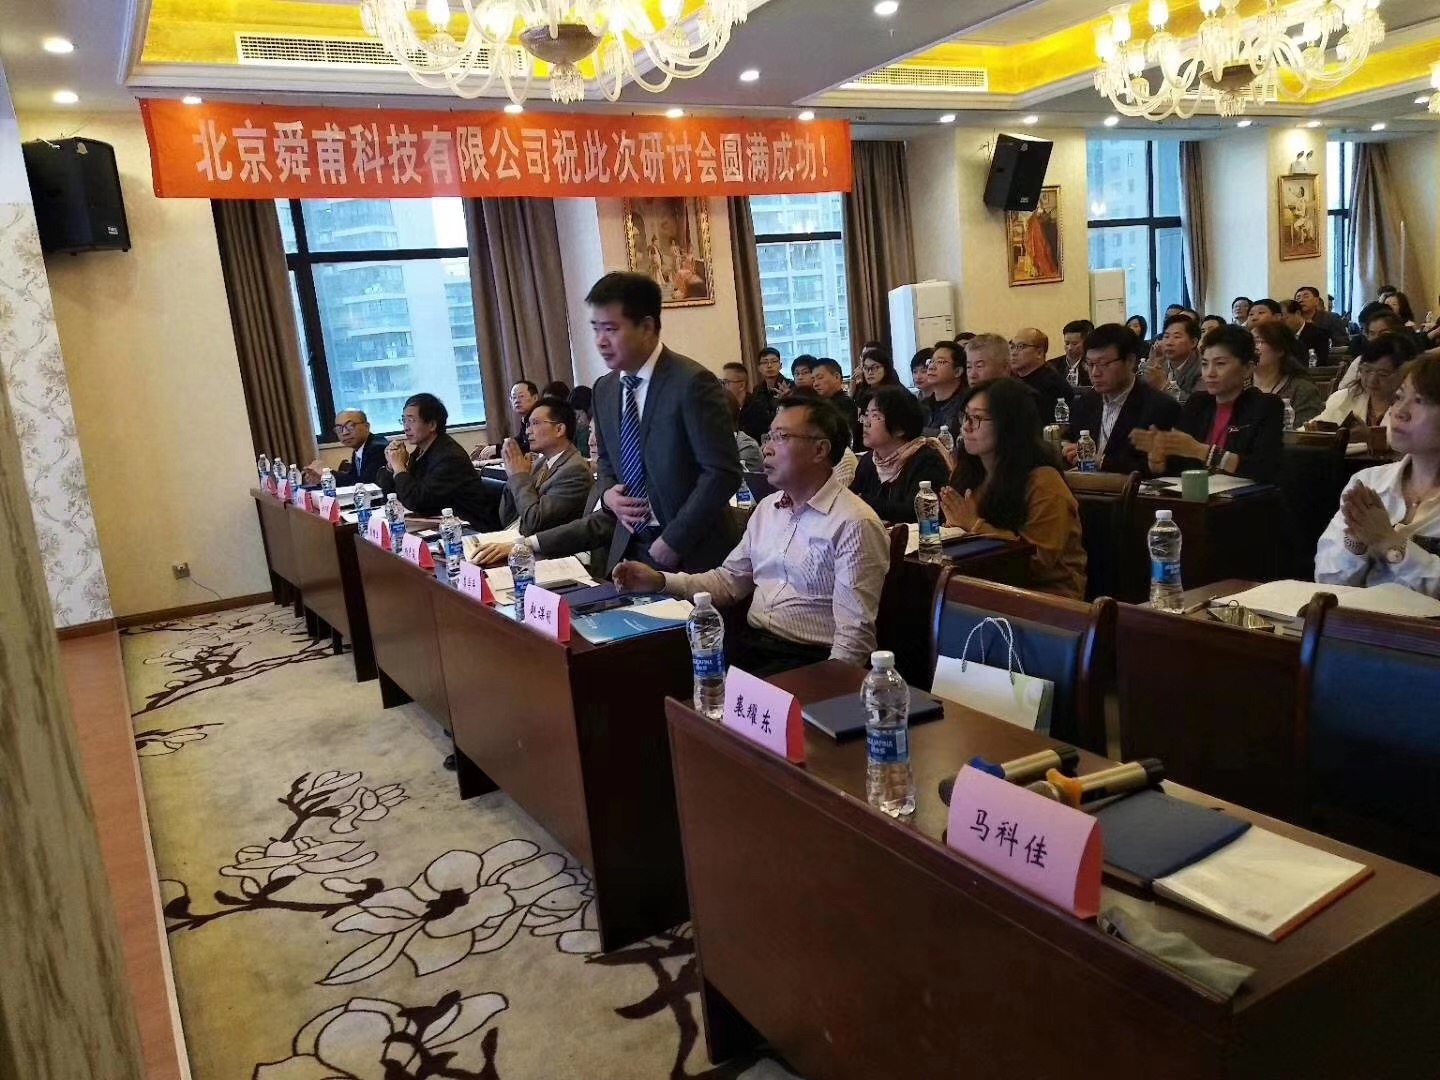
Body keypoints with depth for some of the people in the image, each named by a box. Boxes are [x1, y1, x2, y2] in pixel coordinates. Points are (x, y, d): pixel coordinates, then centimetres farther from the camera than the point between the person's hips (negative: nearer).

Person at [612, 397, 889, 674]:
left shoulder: (854, 525, -13)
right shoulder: (767, 507, 13)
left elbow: (855, 635, -15)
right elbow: (730, 580, 17)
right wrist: (660, 581, 4)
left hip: (810, 659, -7)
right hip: (750, 642, 7)